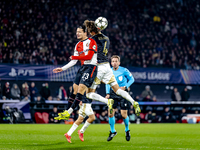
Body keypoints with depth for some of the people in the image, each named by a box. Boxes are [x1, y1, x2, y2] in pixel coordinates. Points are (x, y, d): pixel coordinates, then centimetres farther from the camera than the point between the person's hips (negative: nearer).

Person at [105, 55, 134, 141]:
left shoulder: (124, 70, -11)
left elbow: (132, 79, 0)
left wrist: (125, 87, -14)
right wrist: (107, 93, 3)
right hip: (113, 93, 3)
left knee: (124, 115, -5)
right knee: (110, 113, -6)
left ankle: (127, 130, 23)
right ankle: (113, 131, 14)